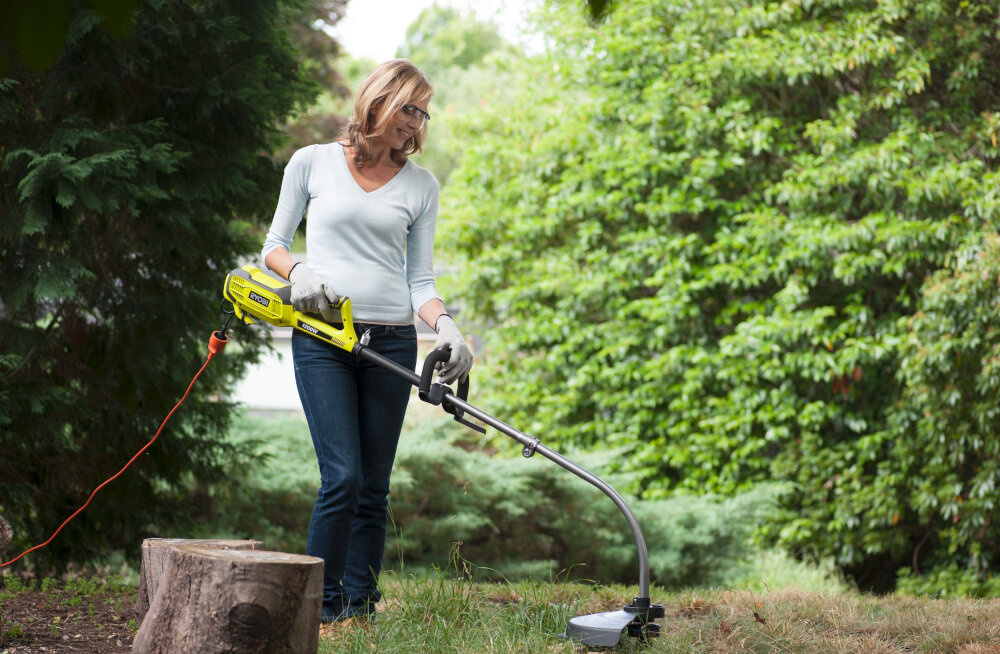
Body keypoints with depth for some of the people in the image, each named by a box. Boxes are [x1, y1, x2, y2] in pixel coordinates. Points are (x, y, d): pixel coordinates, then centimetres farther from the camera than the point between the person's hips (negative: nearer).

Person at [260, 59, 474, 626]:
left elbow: (420, 277, 8)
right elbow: (275, 244, 11)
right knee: (344, 477, -13)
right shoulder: (312, 163, 5)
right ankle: (322, 608, -2)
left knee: (374, 486, 4)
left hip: (392, 342, 3)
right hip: (322, 337, -3)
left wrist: (445, 323, -11)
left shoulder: (421, 185, 11)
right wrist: (297, 271, -11)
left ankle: (359, 609, 11)